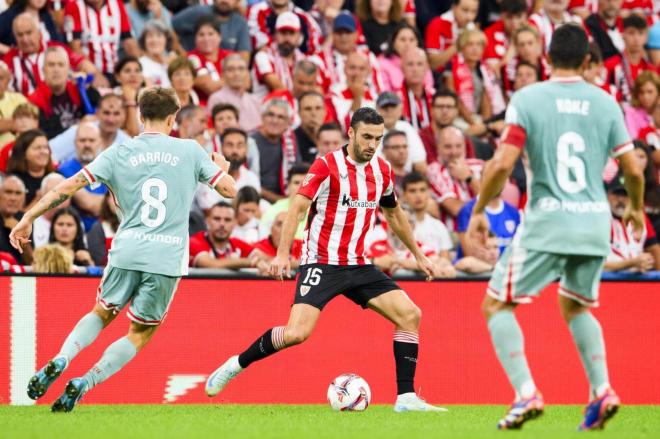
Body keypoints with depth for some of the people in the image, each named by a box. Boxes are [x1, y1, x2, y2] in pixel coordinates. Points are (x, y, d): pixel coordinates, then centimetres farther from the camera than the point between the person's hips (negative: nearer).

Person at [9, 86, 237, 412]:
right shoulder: (189, 150, 3)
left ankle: (60, 360, -1)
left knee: (103, 314, 24)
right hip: (168, 258, -1)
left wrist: (28, 218, 7)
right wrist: (221, 168, 30)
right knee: (140, 334, 11)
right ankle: (85, 383, -8)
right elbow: (229, 189, 7)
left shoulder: (118, 153, 5)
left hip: (127, 251, 2)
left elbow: (69, 186, 0)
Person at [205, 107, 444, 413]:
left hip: (358, 266, 6)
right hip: (321, 262, -6)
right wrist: (283, 254, -27)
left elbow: (394, 213, 25)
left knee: (410, 315, -8)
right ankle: (236, 365, 4)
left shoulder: (382, 170, 8)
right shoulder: (327, 166, -11)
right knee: (297, 333, -20)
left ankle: (406, 397, -3)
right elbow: (297, 207, -17)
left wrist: (417, 254, 30)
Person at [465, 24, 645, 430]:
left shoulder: (527, 99, -5)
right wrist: (637, 208, 27)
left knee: (496, 305, 9)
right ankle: (602, 390, 10)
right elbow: (634, 170, 7)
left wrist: (478, 211, 2)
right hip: (595, 224, 4)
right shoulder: (605, 103, 4)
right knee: (575, 306, 27)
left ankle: (526, 393, -8)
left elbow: (502, 165, -12)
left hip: (546, 225, -4)